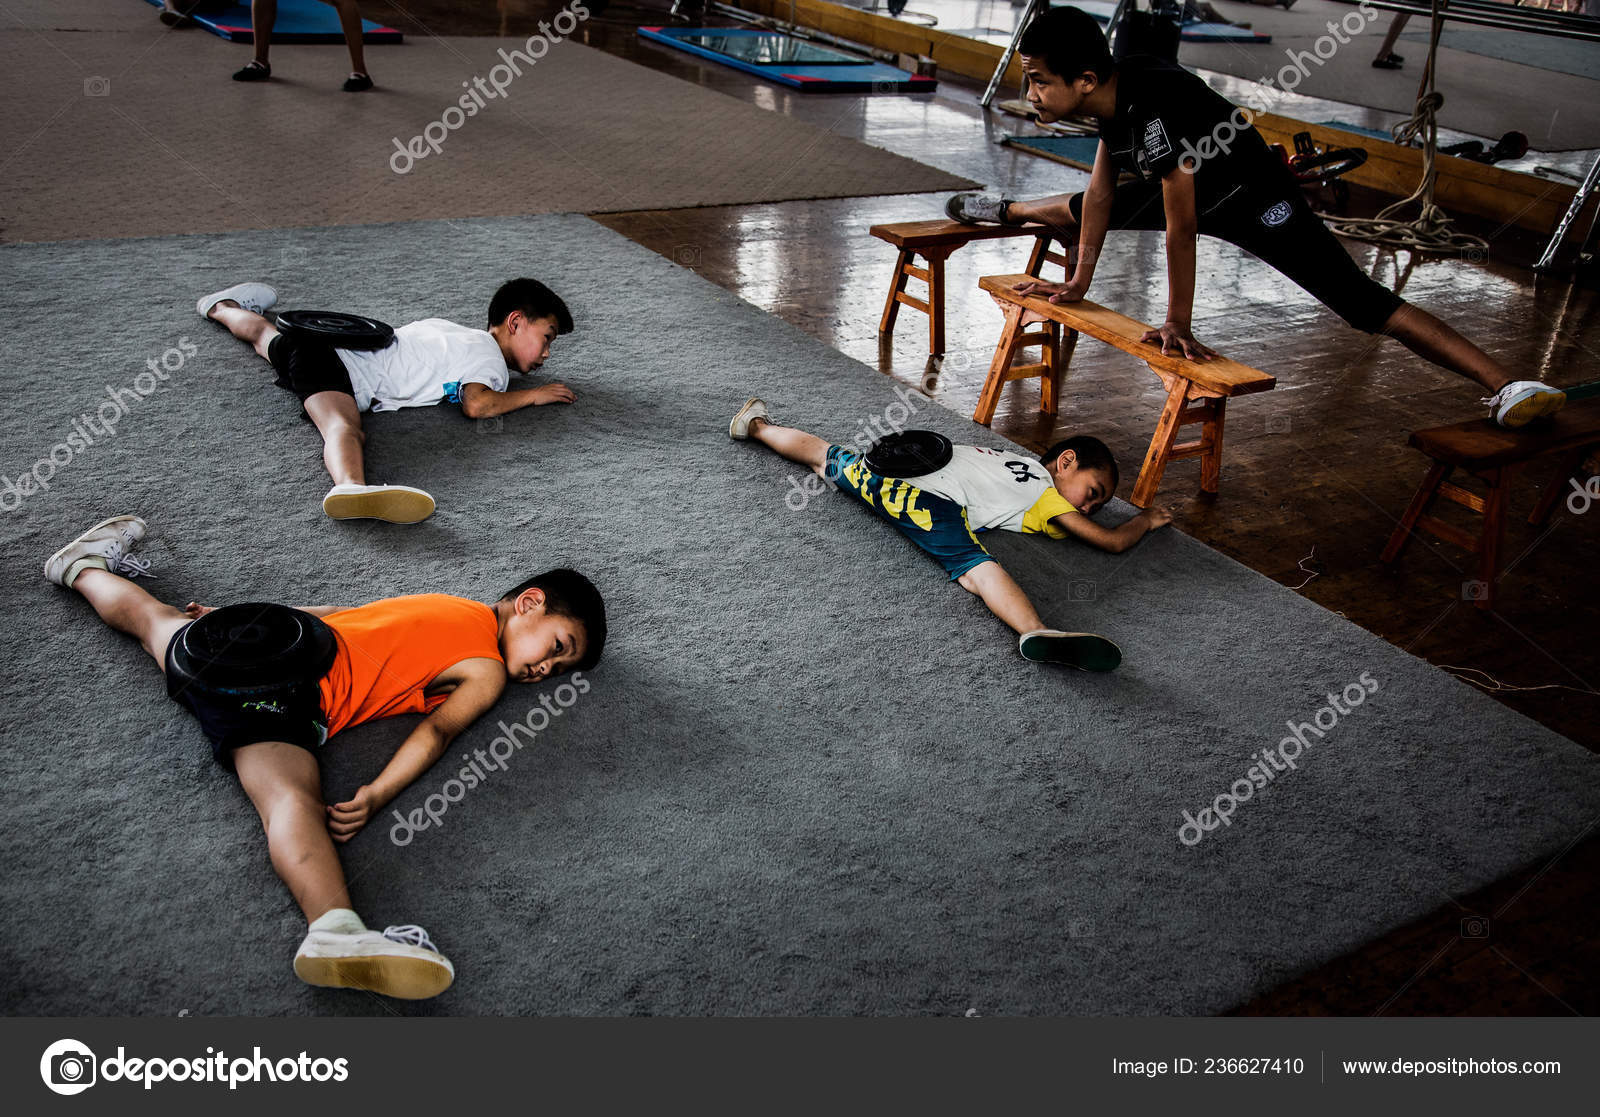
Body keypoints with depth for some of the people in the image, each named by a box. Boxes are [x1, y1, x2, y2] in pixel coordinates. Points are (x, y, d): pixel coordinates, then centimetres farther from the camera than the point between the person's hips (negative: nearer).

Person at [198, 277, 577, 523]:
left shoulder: (458, 332, 18)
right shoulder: (489, 355, -7)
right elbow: (476, 404, -26)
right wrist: (533, 394, -11)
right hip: (340, 368, -10)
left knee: (265, 332, 40)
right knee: (344, 427, -38)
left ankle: (221, 307, 69)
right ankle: (351, 487, -69)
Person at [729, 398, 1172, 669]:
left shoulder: (1022, 462, 29)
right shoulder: (1049, 496, 8)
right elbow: (1113, 540, 8)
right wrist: (1146, 519, 27)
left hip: (895, 469, 9)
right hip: (934, 496, -9)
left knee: (826, 457, 29)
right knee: (976, 566, -30)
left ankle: (758, 425, 48)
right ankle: (1036, 632, -52)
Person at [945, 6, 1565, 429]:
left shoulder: (1152, 106, -40)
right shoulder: (1110, 92, -13)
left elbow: (1181, 226, -35)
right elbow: (1100, 191, -1)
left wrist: (1177, 324, -28)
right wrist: (1078, 283, 3)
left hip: (1255, 198, -8)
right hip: (1191, 192, 9)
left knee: (1362, 302, -21)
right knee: (1075, 211, 23)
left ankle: (1503, 388, -27)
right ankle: (1004, 209, 55)